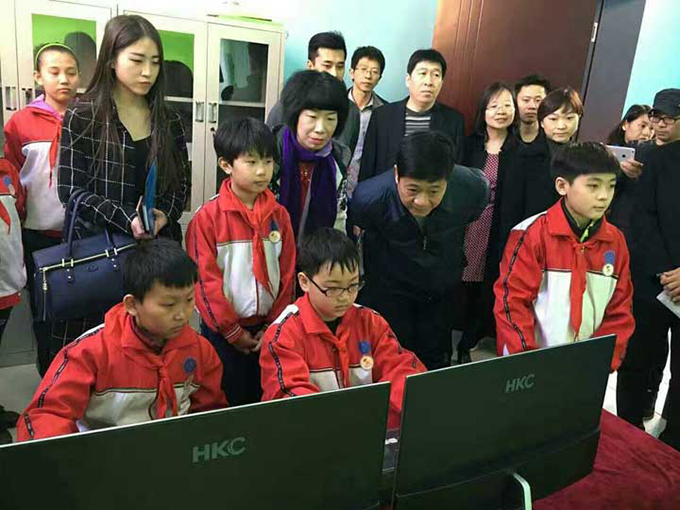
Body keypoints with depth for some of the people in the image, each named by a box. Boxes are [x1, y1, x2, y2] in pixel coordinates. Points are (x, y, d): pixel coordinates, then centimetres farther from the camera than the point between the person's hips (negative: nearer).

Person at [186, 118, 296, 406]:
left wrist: (274, 326, 0)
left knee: (264, 402, 16)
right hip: (223, 331, -4)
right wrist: (233, 331, -9)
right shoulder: (208, 218, -11)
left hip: (267, 329, 4)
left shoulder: (279, 215, 1)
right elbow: (205, 279, -11)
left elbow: (287, 275, 4)